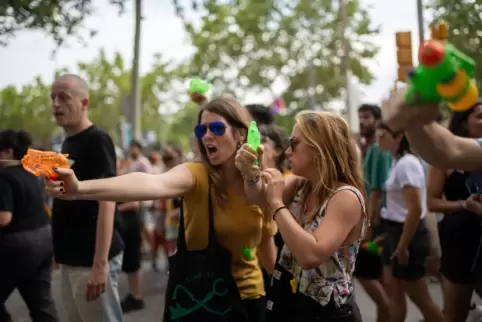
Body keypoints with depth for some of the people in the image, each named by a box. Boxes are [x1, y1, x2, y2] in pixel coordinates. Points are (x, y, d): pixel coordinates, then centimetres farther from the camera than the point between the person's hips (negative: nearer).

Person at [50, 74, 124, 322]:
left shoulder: (97, 141, -14)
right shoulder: (67, 143, 13)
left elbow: (107, 201, -21)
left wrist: (100, 264, -25)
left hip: (90, 259, -9)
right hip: (70, 258, 9)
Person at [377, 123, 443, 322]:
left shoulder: (407, 164, -20)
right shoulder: (399, 162, 10)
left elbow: (415, 209, -25)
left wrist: (403, 246, -21)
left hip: (407, 234, -9)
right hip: (395, 232, 9)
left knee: (419, 297, 3)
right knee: (393, 291, 14)